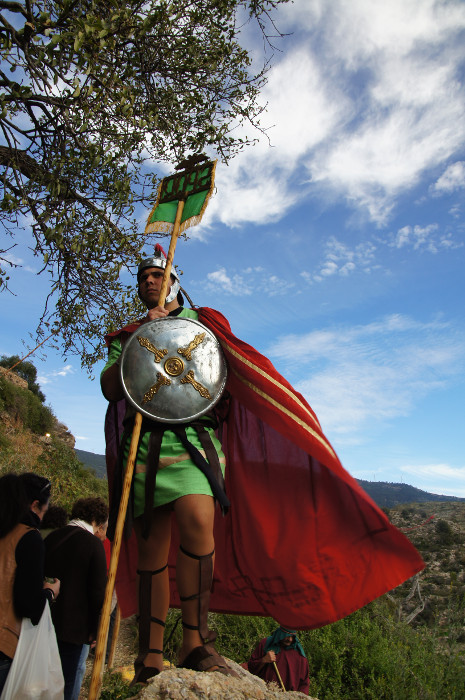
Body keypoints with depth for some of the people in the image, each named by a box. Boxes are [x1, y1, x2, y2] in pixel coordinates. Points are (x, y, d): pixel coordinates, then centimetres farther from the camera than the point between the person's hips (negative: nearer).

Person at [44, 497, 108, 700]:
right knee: (66, 681, 10)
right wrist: (94, 628, -4)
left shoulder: (51, 537, 1)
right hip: (72, 624, -5)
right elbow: (98, 590, -15)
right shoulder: (93, 543, -16)